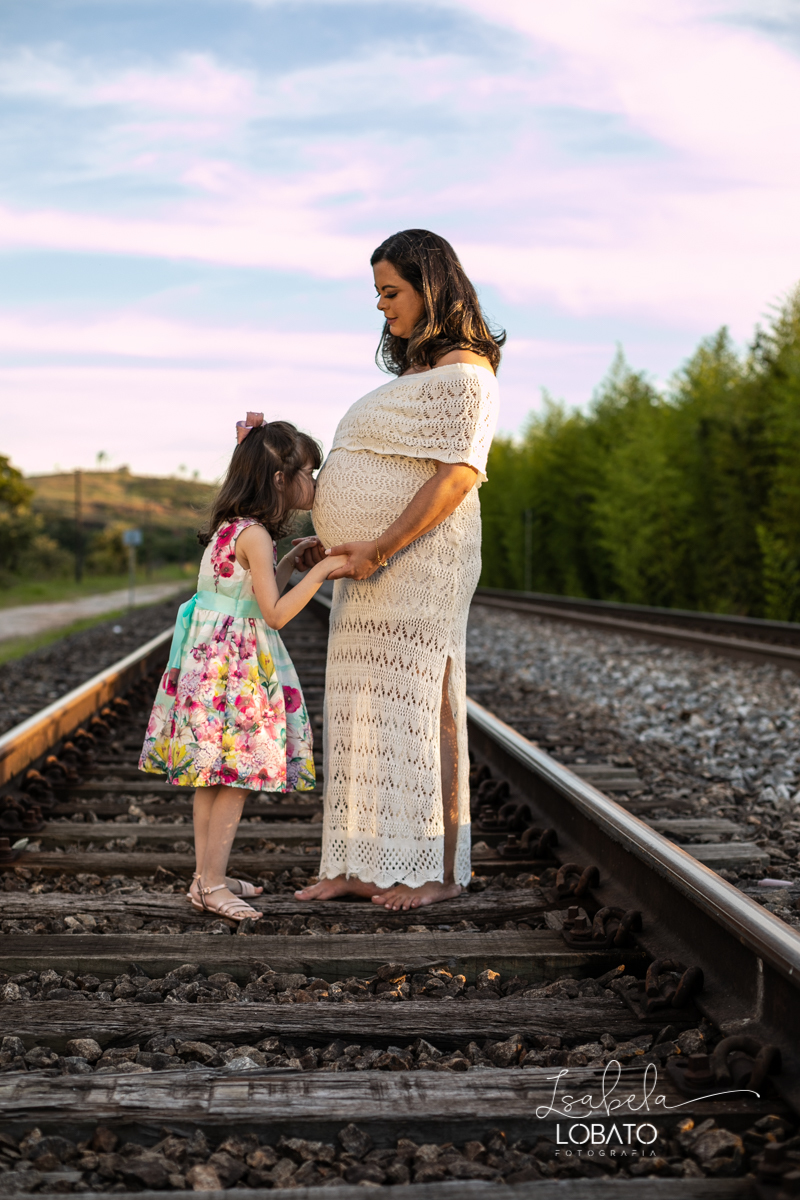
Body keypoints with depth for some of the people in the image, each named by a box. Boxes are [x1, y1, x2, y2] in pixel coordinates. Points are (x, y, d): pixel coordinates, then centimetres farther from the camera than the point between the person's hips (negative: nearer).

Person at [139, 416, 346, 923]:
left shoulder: (236, 529, 12)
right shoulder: (254, 535, -17)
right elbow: (275, 613, -19)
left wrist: (291, 559, 21)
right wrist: (319, 572, -18)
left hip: (214, 657, 10)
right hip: (231, 665, -10)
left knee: (213, 776, 14)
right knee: (235, 775, -5)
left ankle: (207, 876, 21)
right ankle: (211, 885, -1)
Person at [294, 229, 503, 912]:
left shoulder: (463, 373, -9)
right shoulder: (416, 372, 21)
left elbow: (456, 477, -20)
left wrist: (378, 550, -23)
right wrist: (335, 543, 15)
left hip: (417, 566, -10)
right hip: (372, 570, 10)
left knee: (422, 708, -6)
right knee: (366, 713, 8)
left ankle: (442, 868, 3)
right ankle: (368, 865, 13)